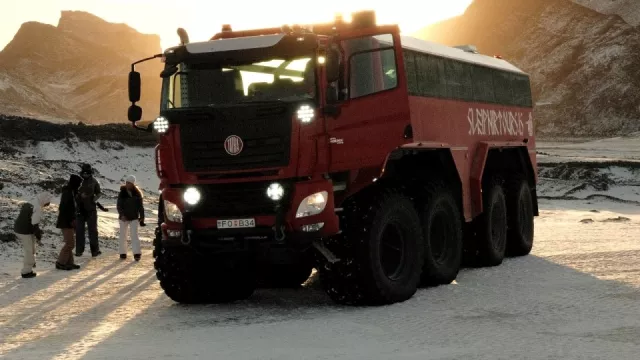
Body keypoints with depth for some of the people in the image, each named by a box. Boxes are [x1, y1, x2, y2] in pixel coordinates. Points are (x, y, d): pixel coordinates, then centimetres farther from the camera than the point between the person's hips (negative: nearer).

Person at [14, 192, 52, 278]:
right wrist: (39, 238, -12)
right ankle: (26, 271, 10)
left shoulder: (28, 204, 9)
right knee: (30, 251, 3)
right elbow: (34, 225, -21)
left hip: (17, 229, 9)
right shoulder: (37, 208, -20)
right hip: (25, 232, -9)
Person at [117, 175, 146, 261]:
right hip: (124, 217, 1)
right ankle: (123, 253, 17)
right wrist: (122, 214, -22)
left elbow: (140, 206, 4)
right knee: (123, 235, 7)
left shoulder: (137, 194, -3)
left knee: (134, 234, -9)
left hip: (134, 218, -1)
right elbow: (119, 206, -8)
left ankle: (137, 253, -13)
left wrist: (142, 217, 2)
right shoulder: (122, 193, -5)